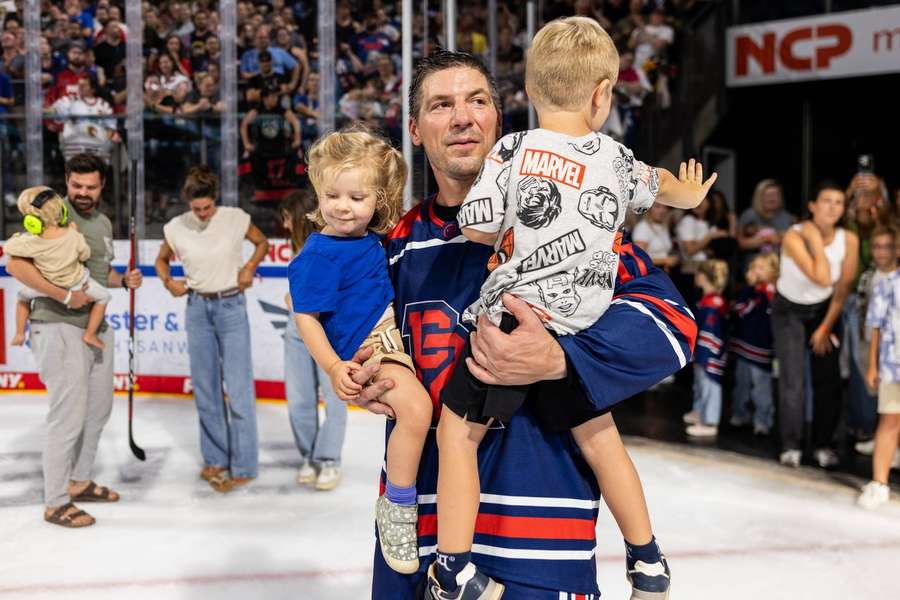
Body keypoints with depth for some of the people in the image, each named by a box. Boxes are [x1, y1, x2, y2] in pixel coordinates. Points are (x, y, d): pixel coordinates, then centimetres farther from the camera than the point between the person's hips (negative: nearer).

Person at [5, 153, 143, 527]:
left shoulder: (103, 223, 13)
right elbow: (15, 264, -23)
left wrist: (124, 280, 5)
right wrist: (66, 296, -26)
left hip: (97, 328, 9)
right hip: (60, 328, -9)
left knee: (98, 410, 17)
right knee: (69, 414, -7)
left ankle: (78, 482, 34)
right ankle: (55, 504, 3)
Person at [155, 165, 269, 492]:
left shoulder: (235, 219, -8)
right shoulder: (177, 228, -3)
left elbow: (262, 242, 9)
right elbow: (161, 260, 14)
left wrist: (250, 267, -8)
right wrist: (168, 282, -4)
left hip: (231, 307, -3)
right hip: (197, 309, 3)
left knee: (238, 388, -5)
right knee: (205, 388, 10)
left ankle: (242, 467, 2)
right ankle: (215, 458, 24)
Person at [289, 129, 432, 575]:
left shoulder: (374, 241, 10)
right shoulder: (318, 255, -11)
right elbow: (305, 316, -11)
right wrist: (333, 367, -20)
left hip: (398, 334, 9)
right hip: (366, 351, -9)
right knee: (415, 407, -30)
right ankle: (396, 505, -15)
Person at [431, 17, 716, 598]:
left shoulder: (513, 150, -8)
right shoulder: (617, 158, 7)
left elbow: (478, 228, -10)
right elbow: (658, 183, 28)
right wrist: (690, 193, 51)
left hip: (514, 318, -5)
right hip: (582, 330, 5)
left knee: (458, 430, 6)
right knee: (596, 433, 21)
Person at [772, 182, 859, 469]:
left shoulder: (849, 240, -15)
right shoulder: (794, 236, -25)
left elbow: (842, 289, -6)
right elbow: (822, 278, -37)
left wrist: (826, 327, -4)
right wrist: (816, 239, -31)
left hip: (825, 309, 3)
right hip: (789, 310, -3)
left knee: (828, 380, -2)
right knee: (792, 380, -10)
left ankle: (824, 445, 12)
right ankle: (791, 446, 2)